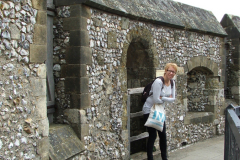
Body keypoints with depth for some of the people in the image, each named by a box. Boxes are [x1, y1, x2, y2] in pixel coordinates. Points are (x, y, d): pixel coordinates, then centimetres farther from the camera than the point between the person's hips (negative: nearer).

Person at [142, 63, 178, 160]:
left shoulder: (172, 82, 1)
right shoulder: (158, 82, -23)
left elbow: (173, 99, -1)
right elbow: (156, 99, -27)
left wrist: (162, 98, -18)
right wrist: (167, 99, -9)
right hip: (150, 110, -7)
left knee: (163, 134, 10)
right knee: (152, 135, -5)